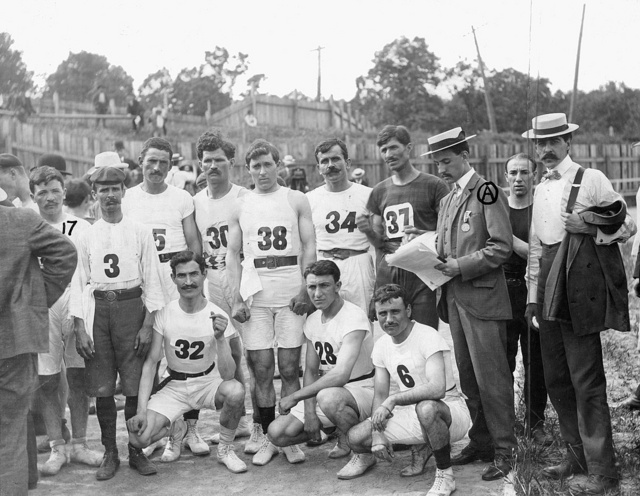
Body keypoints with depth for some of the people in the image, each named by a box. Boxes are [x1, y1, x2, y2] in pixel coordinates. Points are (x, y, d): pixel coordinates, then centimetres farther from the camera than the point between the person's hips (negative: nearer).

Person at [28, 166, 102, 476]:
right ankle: (57, 448, 14)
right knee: (46, 382, 3)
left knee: (79, 379, 6)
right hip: (41, 311, -1)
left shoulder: (82, 229, 6)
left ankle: (78, 445, 19)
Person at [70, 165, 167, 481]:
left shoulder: (140, 232, 4)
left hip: (131, 307, -1)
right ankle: (109, 453, 14)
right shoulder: (86, 237, 8)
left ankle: (136, 451, 13)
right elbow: (79, 283, 6)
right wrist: (80, 328, -2)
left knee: (135, 385, 0)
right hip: (97, 309, 1)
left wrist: (148, 324, -5)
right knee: (102, 388, 2)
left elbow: (151, 280, 3)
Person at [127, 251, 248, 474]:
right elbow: (150, 363, -7)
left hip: (208, 382, -1)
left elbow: (228, 375, -20)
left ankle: (225, 450, -7)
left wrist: (220, 338, -36)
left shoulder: (217, 316, -14)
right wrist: (141, 410, -17)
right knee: (138, 437, -21)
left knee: (235, 391, -36)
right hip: (174, 386, 1)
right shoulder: (164, 314, -10)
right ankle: (176, 427, 16)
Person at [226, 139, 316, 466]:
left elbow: (309, 248, 3)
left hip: (292, 292, -1)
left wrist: (305, 290, -8)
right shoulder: (240, 207, 11)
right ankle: (268, 437, 13)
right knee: (261, 368, 2)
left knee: (289, 368, 0)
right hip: (256, 292, 1)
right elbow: (232, 255, 9)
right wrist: (237, 298, -1)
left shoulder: (296, 200, 7)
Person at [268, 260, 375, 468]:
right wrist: (309, 412, -7)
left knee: (328, 397, -41)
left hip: (363, 390, -7)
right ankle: (330, 430, 16)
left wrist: (295, 396, -25)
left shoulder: (354, 317, -22)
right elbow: (311, 371, 8)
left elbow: (340, 375, -32)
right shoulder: (312, 321, 4)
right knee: (277, 433, -7)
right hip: (326, 390, 7)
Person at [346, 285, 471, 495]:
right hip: (411, 413, 6)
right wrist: (377, 435, -8)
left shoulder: (428, 337, -21)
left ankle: (445, 476, -17)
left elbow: (437, 389, -34)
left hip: (449, 410, -6)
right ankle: (367, 456, 28)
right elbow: (380, 395, 6)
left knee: (426, 408, -42)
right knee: (355, 437, -12)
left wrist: (392, 400, -31)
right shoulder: (381, 345, 2)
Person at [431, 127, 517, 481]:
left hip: (482, 296, -8)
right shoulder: (447, 200, 18)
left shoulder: (487, 192, -6)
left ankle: (504, 449, 5)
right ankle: (480, 442, 23)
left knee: (490, 378, -4)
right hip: (454, 298, 8)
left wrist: (462, 266, -16)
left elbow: (502, 246, -14)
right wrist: (439, 261, 3)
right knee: (467, 376, 12)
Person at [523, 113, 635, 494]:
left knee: (587, 382, -4)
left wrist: (590, 229, -16)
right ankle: (577, 456, 27)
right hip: (550, 291, 7)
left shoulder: (592, 179, -3)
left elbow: (627, 226, 0)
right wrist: (534, 295, 17)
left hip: (581, 289, -7)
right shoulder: (541, 189, 16)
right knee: (556, 380, 12)